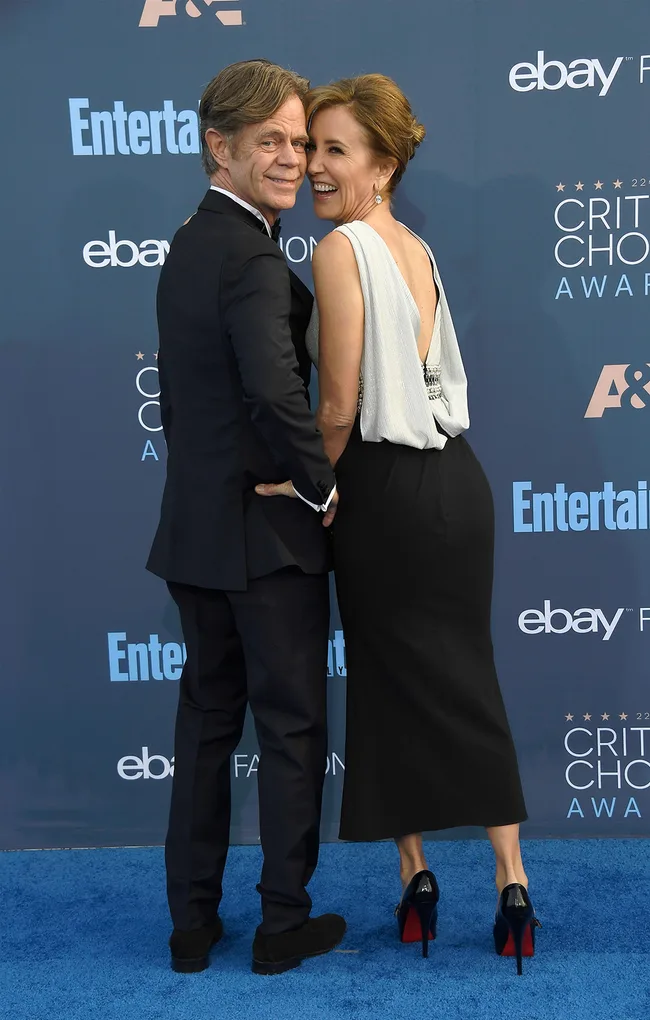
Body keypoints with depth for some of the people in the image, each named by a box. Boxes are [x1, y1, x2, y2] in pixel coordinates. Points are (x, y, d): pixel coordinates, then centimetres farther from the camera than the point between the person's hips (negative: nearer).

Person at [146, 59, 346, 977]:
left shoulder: (186, 245, 12)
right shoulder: (252, 256, -17)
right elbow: (276, 393, -32)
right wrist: (321, 488, -17)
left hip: (195, 528, 8)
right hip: (267, 530, -8)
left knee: (206, 719, 16)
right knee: (292, 725, 7)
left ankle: (192, 921, 27)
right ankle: (285, 922, 22)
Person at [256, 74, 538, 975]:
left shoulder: (341, 249, -13)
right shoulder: (417, 248, 12)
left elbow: (341, 404, -16)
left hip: (390, 493, -7)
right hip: (455, 478, 7)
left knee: (393, 686, 8)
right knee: (467, 679, 12)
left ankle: (416, 877, 23)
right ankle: (511, 883, 17)